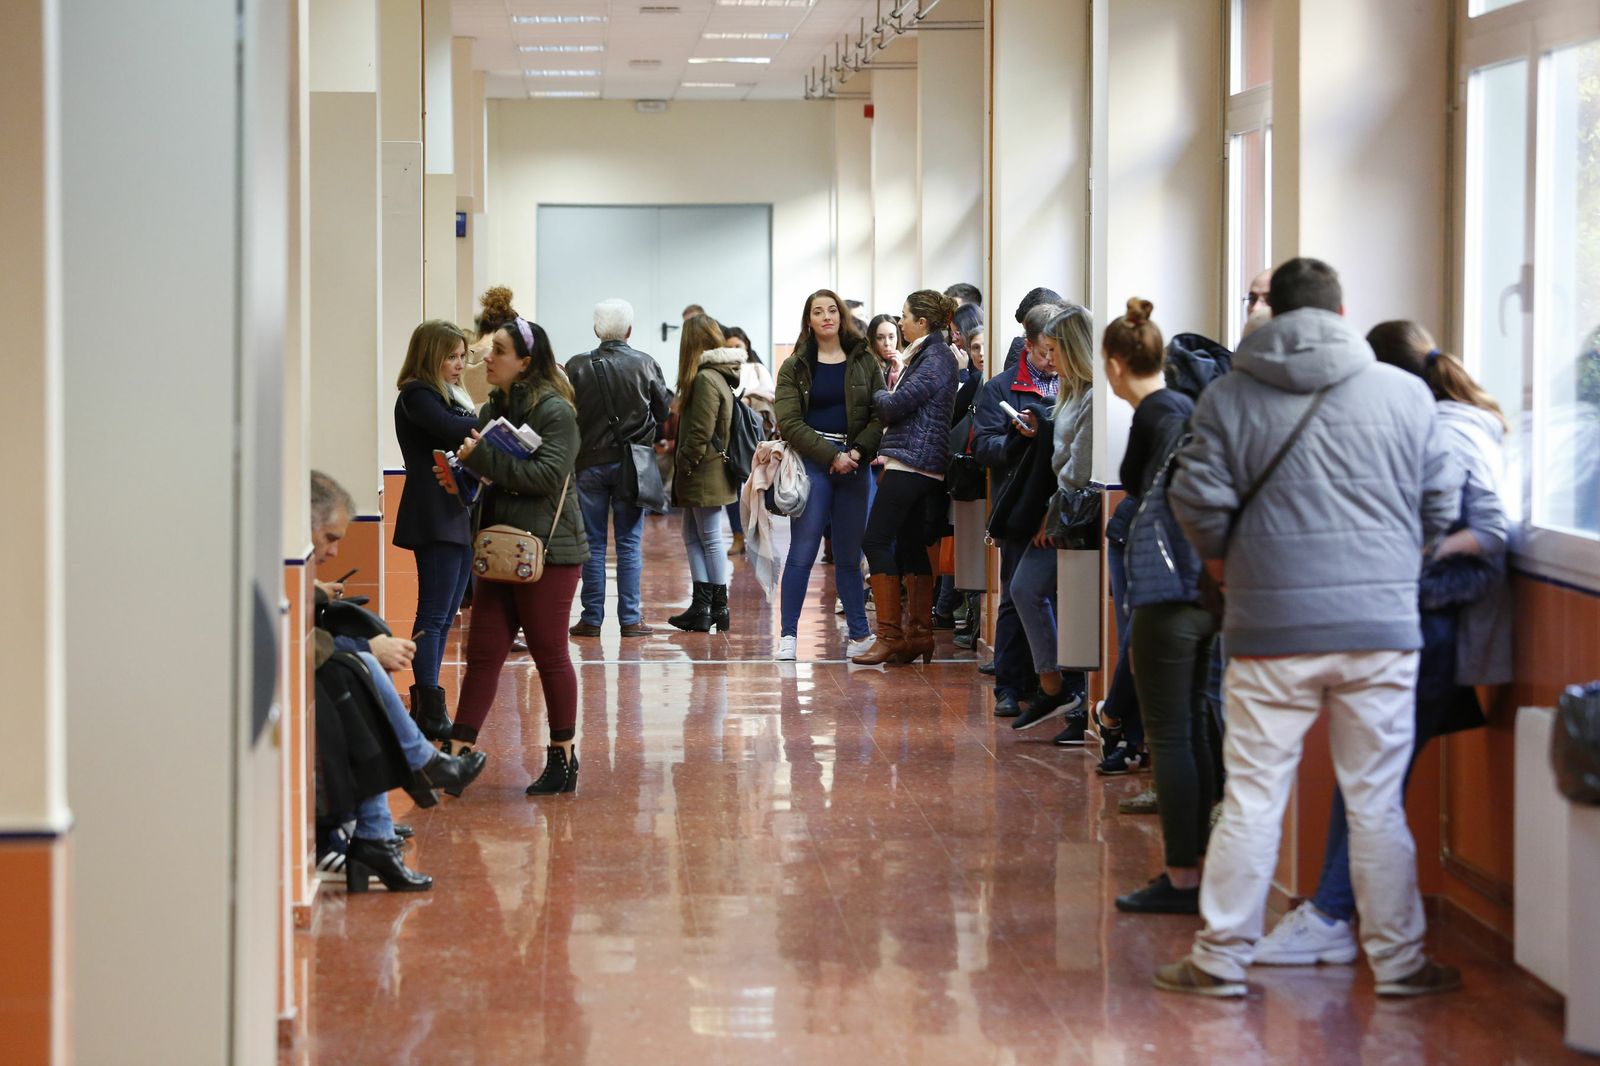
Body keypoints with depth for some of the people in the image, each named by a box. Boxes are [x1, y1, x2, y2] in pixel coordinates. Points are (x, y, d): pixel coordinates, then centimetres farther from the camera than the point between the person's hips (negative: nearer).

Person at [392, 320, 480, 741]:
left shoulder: (452, 396, 21)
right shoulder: (417, 395, -7)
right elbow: (451, 432, -22)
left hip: (462, 515, 9)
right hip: (435, 518, -9)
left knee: (445, 617, 10)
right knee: (433, 616, -8)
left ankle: (426, 706, 14)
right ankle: (429, 710, -8)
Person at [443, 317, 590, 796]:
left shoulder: (554, 411, -11)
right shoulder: (494, 409, 13)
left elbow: (548, 474, -23)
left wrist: (482, 458, -23)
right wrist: (465, 469, 0)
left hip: (548, 551, -7)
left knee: (550, 655, 2)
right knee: (482, 653, 3)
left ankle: (563, 757, 14)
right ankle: (458, 752, 3)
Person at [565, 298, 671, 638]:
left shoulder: (576, 367, -6)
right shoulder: (646, 364, -4)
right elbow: (664, 411, 2)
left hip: (589, 463, 0)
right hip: (631, 464, 0)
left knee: (592, 543, 6)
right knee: (629, 543, 5)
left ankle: (592, 618, 7)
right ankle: (630, 618, 5)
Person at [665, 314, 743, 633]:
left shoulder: (705, 379, -17)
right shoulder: (719, 376, 12)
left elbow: (701, 432, -19)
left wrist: (685, 463, -13)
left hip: (704, 472, -9)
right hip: (708, 473, 9)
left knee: (710, 539, -2)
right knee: (693, 536, 12)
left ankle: (717, 608, 4)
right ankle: (702, 607, 13)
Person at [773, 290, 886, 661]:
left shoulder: (865, 362, 9)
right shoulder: (795, 367, 4)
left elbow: (881, 415, 4)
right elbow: (789, 423, -5)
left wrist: (856, 453, -12)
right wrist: (832, 455, -14)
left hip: (855, 464, 2)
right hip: (812, 462, -2)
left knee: (849, 556, 8)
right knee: (802, 552, -6)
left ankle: (858, 633, 15)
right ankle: (788, 634, -3)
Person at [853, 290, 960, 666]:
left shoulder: (935, 359, -12)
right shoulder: (928, 354, 19)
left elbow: (896, 405, -16)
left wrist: (879, 395, 2)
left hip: (912, 462, -10)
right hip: (916, 465, 10)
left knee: (876, 540, -10)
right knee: (910, 546, 10)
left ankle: (890, 635, -12)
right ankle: (920, 635, 11)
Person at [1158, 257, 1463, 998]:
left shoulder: (1229, 397, 0)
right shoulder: (1405, 394, 2)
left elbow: (1198, 506, -2)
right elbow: (1442, 507, 5)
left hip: (1270, 630, 0)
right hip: (1381, 627, 0)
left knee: (1252, 798, 5)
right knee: (1377, 800, 8)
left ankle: (1221, 957, 10)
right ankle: (1397, 959, 15)